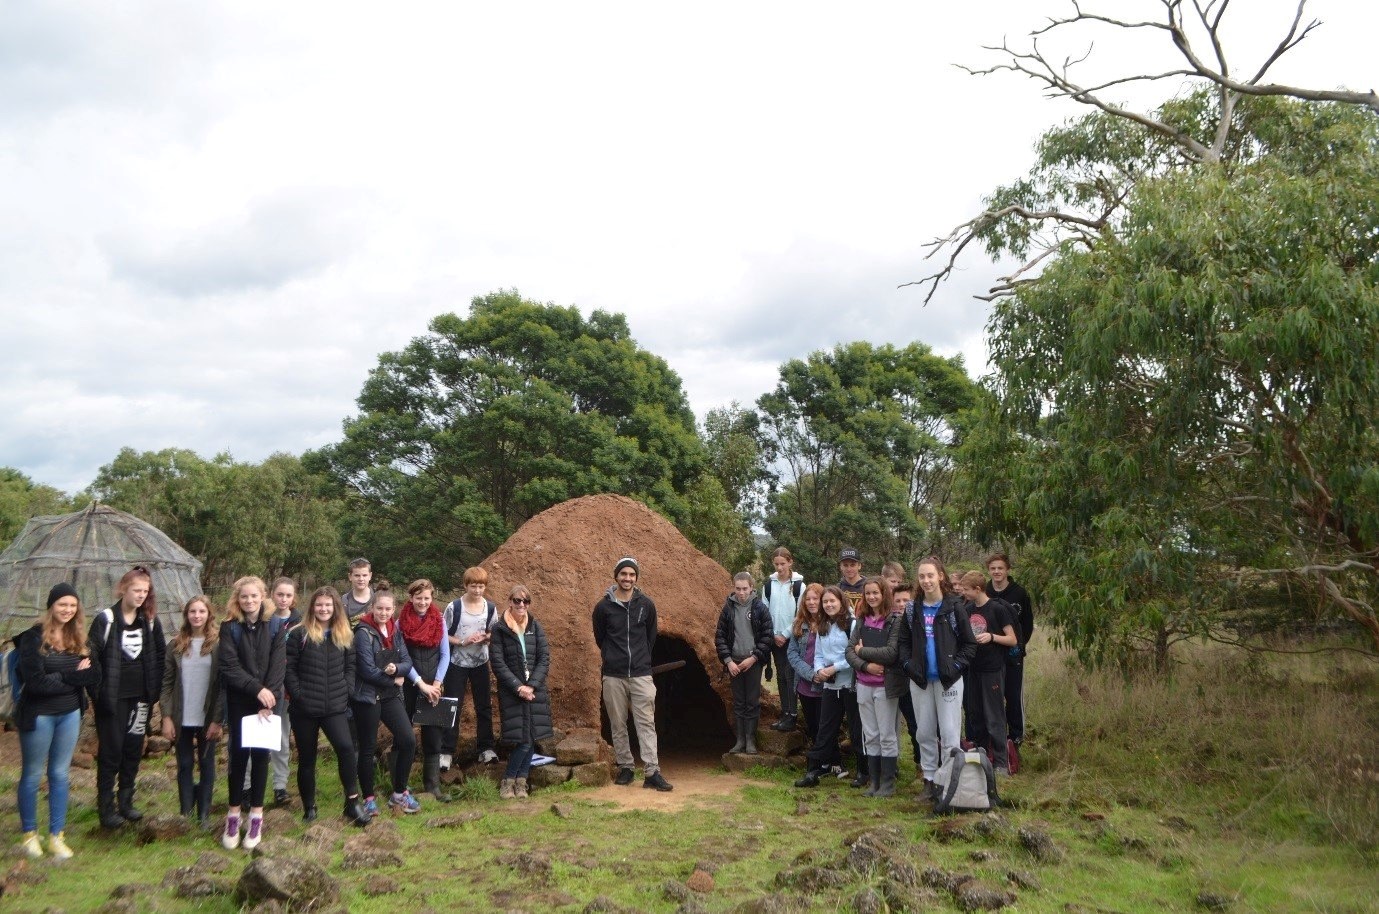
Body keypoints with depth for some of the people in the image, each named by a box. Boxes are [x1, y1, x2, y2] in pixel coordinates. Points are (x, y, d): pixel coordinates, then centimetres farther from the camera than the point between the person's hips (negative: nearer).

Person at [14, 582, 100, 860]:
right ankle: (29, 835, 23)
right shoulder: (33, 637, -12)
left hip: (70, 714, 5)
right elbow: (35, 681, -20)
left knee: (60, 775, 10)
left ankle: (57, 836, 18)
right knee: (32, 775, 8)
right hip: (38, 715, -4)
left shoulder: (79, 638, 4)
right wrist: (72, 677, -13)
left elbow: (93, 677, -2)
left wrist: (60, 677, -17)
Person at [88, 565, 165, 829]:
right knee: (111, 750, 1)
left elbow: (160, 655, 11)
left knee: (133, 749, 10)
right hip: (112, 698, -4)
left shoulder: (150, 621, 4)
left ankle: (126, 802, 22)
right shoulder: (106, 619, -9)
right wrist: (97, 691, -12)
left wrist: (154, 688, 4)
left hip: (140, 697, 4)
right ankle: (106, 807, 11)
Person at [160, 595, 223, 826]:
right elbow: (167, 683, 4)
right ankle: (186, 813, 18)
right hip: (182, 718, 3)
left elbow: (223, 684, -7)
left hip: (208, 718, -2)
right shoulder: (176, 645, 4)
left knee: (206, 765, 7)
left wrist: (217, 720, -11)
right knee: (184, 765, 9)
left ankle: (204, 814, 15)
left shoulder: (218, 645, -5)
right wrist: (167, 717, -3)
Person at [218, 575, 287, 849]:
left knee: (260, 755, 4)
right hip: (239, 701, 0)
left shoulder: (275, 627, -1)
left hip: (267, 701, 0)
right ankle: (234, 815, 13)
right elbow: (230, 667, -11)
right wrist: (256, 688, -21)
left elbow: (277, 667, -7)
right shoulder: (229, 628, -3)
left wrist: (268, 701, -16)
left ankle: (256, 815, 12)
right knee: (239, 754, 2)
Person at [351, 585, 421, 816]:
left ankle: (399, 793, 13)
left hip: (390, 696, 6)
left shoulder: (395, 631, 8)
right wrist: (393, 679, -7)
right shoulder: (364, 633, -12)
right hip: (367, 697, -6)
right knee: (368, 748, 4)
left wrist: (396, 668, -17)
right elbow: (368, 670, -17)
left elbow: (407, 662, 4)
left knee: (408, 741, -2)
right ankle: (368, 799, 17)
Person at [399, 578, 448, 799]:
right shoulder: (401, 622, -3)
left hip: (434, 684, 2)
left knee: (433, 734, 1)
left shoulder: (439, 620, 3)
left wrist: (437, 683, -8)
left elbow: (445, 654, 3)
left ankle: (432, 784, 6)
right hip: (408, 684, -2)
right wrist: (421, 684, -12)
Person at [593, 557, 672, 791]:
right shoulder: (604, 606, -1)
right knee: (618, 725, 7)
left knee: (646, 723, -5)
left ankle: (652, 772, -6)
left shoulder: (646, 605, 2)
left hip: (641, 675, 0)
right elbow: (599, 638, 12)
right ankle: (625, 767, 20)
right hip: (613, 676, 0)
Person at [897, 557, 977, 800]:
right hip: (920, 680, 3)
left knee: (949, 733, -2)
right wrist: (908, 664, -1)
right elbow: (903, 641, 12)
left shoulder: (954, 607, -4)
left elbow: (969, 643, -1)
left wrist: (956, 665, -11)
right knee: (925, 733, 10)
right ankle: (929, 779, 21)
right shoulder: (912, 610, 5)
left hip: (948, 680, -3)